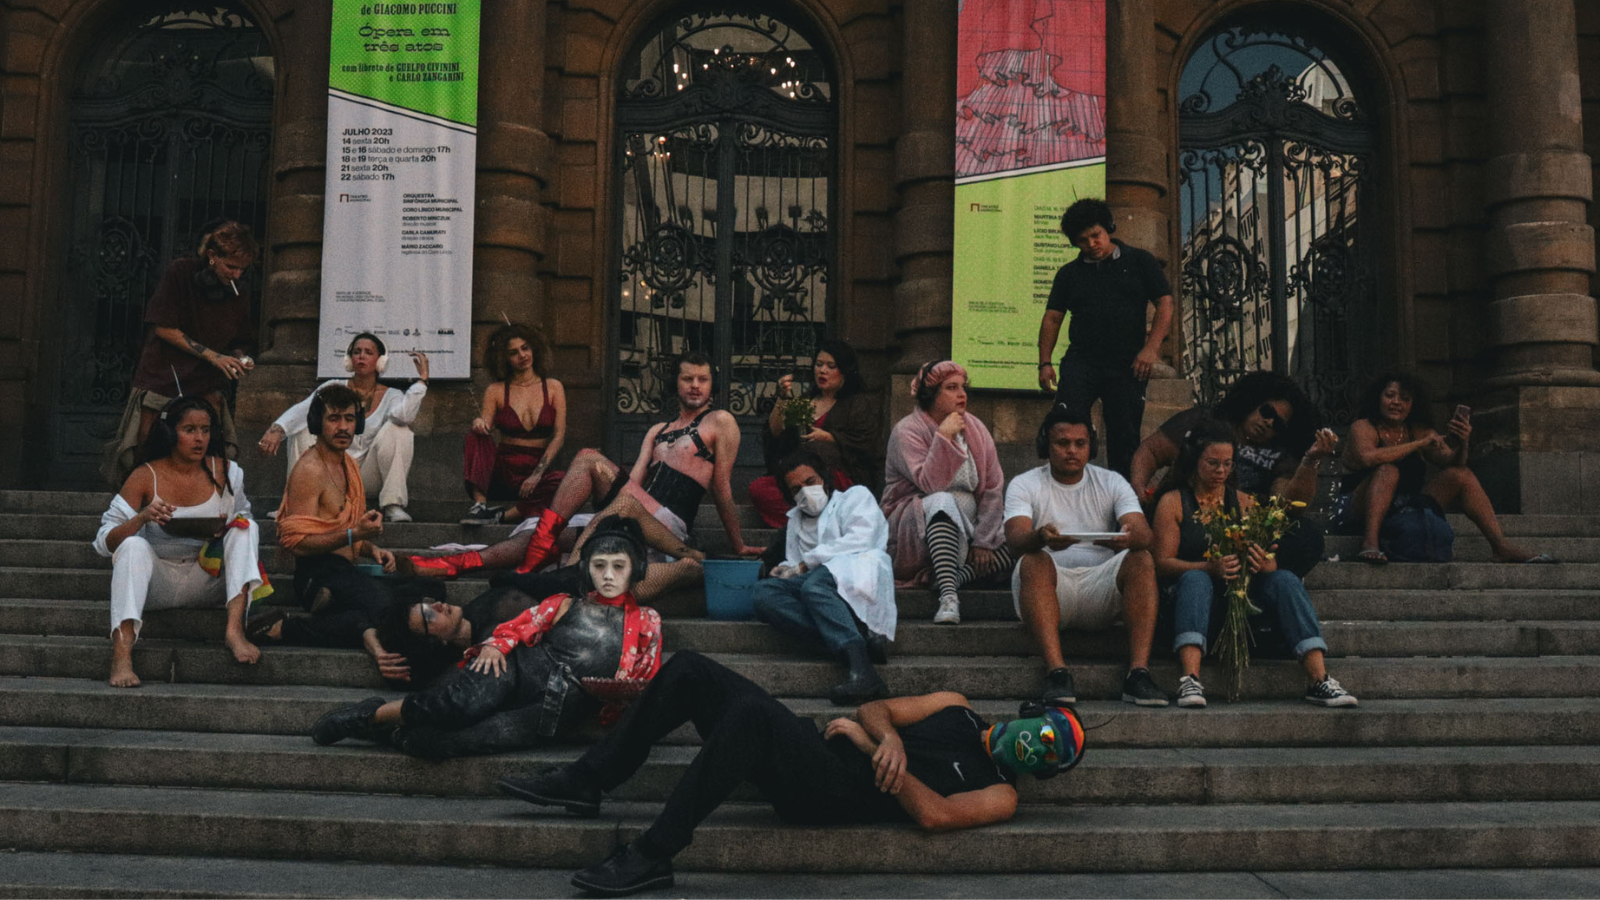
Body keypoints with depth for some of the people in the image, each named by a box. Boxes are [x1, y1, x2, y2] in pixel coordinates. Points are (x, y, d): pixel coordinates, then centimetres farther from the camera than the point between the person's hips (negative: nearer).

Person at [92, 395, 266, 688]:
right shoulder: (146, 477, -4)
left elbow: (244, 525, 9)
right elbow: (104, 542, -9)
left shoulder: (224, 472, 2)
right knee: (134, 545, -29)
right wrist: (142, 517, -29)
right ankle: (121, 655, -40)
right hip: (158, 582, -1)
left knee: (246, 529, -18)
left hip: (207, 581, 2)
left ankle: (235, 628, -33)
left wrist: (224, 530, -16)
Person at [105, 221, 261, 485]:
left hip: (205, 386, 3)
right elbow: (164, 328, -10)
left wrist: (240, 359, -9)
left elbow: (239, 343, 15)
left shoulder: (238, 294, 5)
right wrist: (213, 356, -14)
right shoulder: (180, 272, -7)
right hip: (162, 375, -2)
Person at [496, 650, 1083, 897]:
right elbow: (876, 709, 15)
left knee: (751, 712, -37)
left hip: (833, 796, -8)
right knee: (689, 670, -5)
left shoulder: (998, 795, 1)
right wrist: (889, 739, -8)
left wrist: (870, 744, -18)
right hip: (816, 748, 8)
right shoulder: (958, 710, 22)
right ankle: (586, 783, 3)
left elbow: (933, 815, -18)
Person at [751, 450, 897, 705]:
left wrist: (805, 564, 0)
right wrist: (787, 569, 1)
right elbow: (795, 565, 27)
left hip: (858, 572, -5)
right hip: (815, 581, 5)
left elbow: (860, 540, 1)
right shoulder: (795, 521, 37)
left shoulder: (856, 496, 21)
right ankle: (861, 636, -39)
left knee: (814, 584, -38)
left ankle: (861, 671, -54)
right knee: (762, 592, -26)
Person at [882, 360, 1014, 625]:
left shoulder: (974, 428, 5)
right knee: (943, 502, -37)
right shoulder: (907, 431, -10)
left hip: (964, 530, 5)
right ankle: (948, 595, -48)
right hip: (913, 530, -5)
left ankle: (953, 577, -31)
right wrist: (944, 438, -26)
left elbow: (994, 487, 0)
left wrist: (983, 540, -9)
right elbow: (929, 485, -24)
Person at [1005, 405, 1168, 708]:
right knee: (1034, 561, -32)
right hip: (1050, 587, -2)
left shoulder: (1112, 483, 13)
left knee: (1141, 560, -25)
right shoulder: (1024, 485, 7)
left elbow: (1144, 533, -5)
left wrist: (1130, 537, -32)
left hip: (1100, 588, 2)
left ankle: (1138, 672, -32)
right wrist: (1041, 537, -39)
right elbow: (1016, 538, -13)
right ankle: (1056, 672, -42)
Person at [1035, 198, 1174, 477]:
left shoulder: (1139, 261, 9)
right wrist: (1045, 363, 2)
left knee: (1125, 438, 3)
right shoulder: (1069, 273, 15)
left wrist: (1151, 348, -9)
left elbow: (1165, 304, 4)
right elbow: (1052, 318, 13)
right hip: (1082, 360, 1)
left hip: (1127, 365, -1)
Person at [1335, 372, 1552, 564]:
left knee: (1460, 475, -8)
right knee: (1388, 471, -32)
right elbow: (1367, 457, -29)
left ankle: (1500, 545, -15)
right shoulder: (1363, 427, -7)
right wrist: (1420, 444, -23)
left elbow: (1451, 462, -2)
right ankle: (1369, 542, -45)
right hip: (1360, 508, -5)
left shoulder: (1418, 431, 10)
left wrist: (1462, 443, -25)